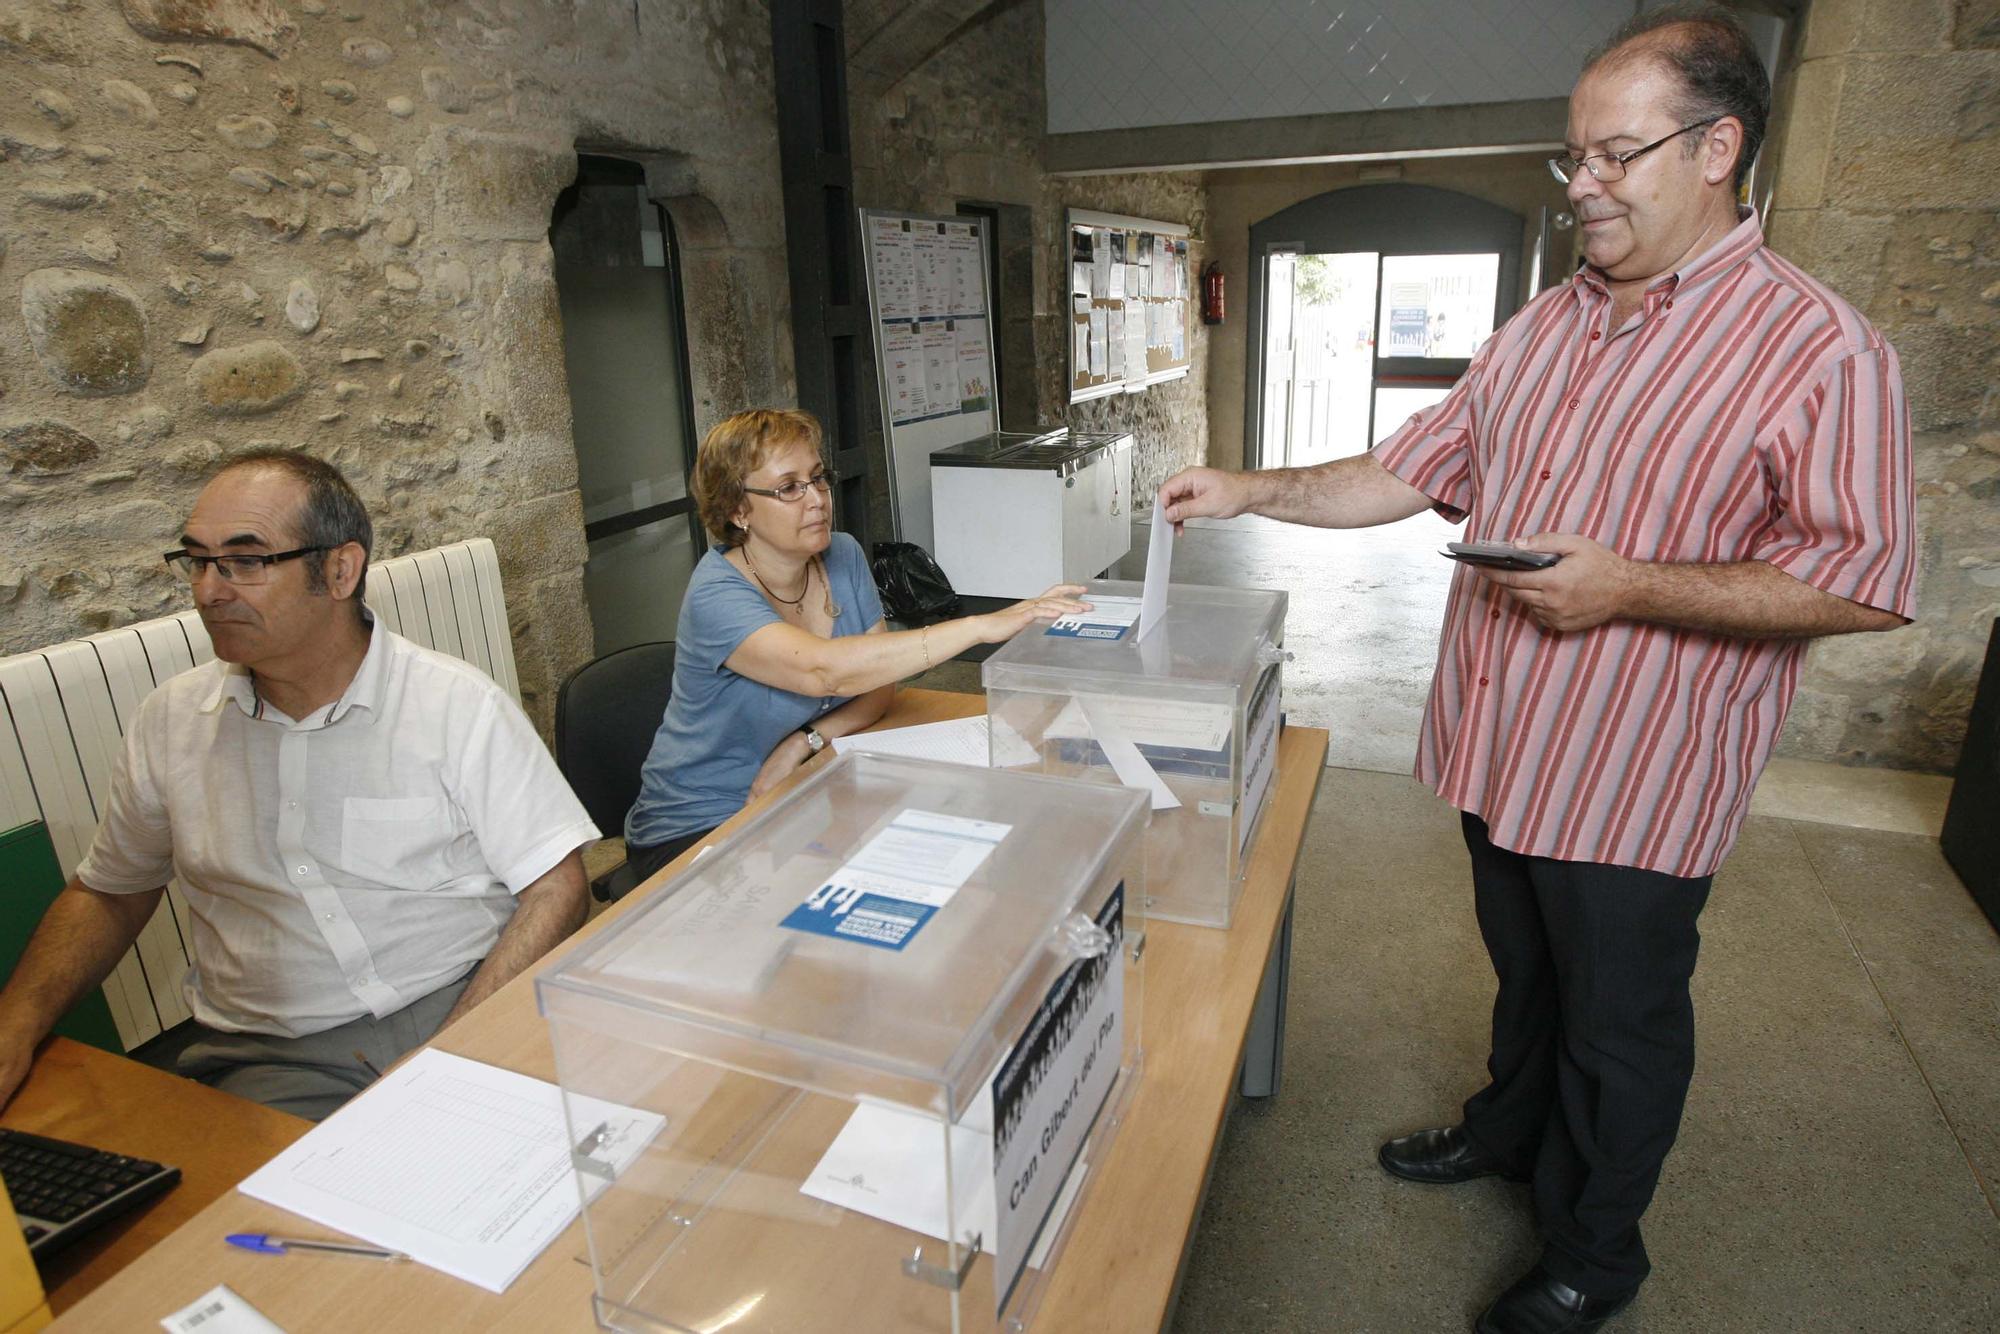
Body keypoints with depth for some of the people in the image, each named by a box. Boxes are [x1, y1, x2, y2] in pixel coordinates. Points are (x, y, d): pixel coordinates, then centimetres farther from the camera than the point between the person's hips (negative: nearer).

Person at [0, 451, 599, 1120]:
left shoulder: (461, 706, -6)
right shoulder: (172, 719, 8)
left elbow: (555, 888, -9)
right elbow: (107, 893, 21)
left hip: (452, 1017, -4)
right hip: (265, 1056, 5)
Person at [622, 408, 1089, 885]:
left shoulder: (844, 555, -2)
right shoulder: (716, 595, -23)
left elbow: (879, 684, -2)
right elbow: (825, 670, -40)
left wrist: (804, 742, -21)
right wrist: (982, 626, -44)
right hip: (695, 830, -5)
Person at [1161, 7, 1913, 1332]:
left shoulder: (1819, 349, -14)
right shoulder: (1543, 327, 7)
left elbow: (1866, 578, -15)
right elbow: (1410, 471, 7)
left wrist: (1626, 589, -24)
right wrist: (1249, 492, -2)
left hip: (1634, 782, -5)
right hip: (1501, 752, 6)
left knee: (1619, 1024, 13)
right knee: (1526, 974, 25)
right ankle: (1509, 1131, 50)